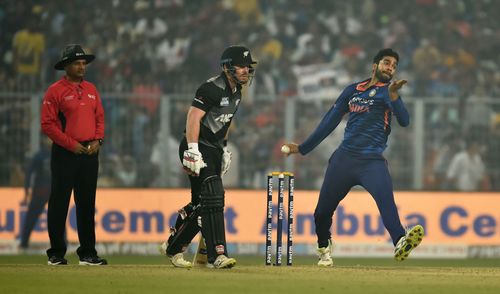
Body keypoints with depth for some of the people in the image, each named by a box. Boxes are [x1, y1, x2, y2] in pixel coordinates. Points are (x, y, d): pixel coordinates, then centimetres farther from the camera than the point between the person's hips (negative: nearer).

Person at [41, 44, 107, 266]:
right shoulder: (55, 91, -5)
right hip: (65, 154, -6)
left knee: (87, 205, 8)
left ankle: (87, 253, 12)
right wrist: (71, 144, -14)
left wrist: (97, 140, -1)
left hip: (90, 153, 6)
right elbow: (48, 124, -10)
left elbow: (100, 117, 17)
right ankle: (56, 253, 2)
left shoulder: (91, 89, 14)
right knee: (59, 204, -2)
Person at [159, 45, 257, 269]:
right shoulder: (213, 89, -17)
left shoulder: (236, 92, 13)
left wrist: (224, 149, 22)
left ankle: (173, 248, 27)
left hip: (214, 150, 10)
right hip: (198, 148, -10)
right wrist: (193, 151, -29)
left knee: (201, 204, 12)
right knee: (212, 198, -18)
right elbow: (193, 117, -23)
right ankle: (217, 255, -24)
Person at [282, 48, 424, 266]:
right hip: (344, 158, 4)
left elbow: (404, 121, -12)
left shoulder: (387, 92, 6)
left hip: (373, 161, -4)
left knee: (386, 199, -29)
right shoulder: (353, 90, 17)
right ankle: (324, 249, 34)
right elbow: (330, 121, 23)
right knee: (322, 212, 6)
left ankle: (400, 242, -50)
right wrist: (303, 148, 25)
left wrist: (393, 96, -29)